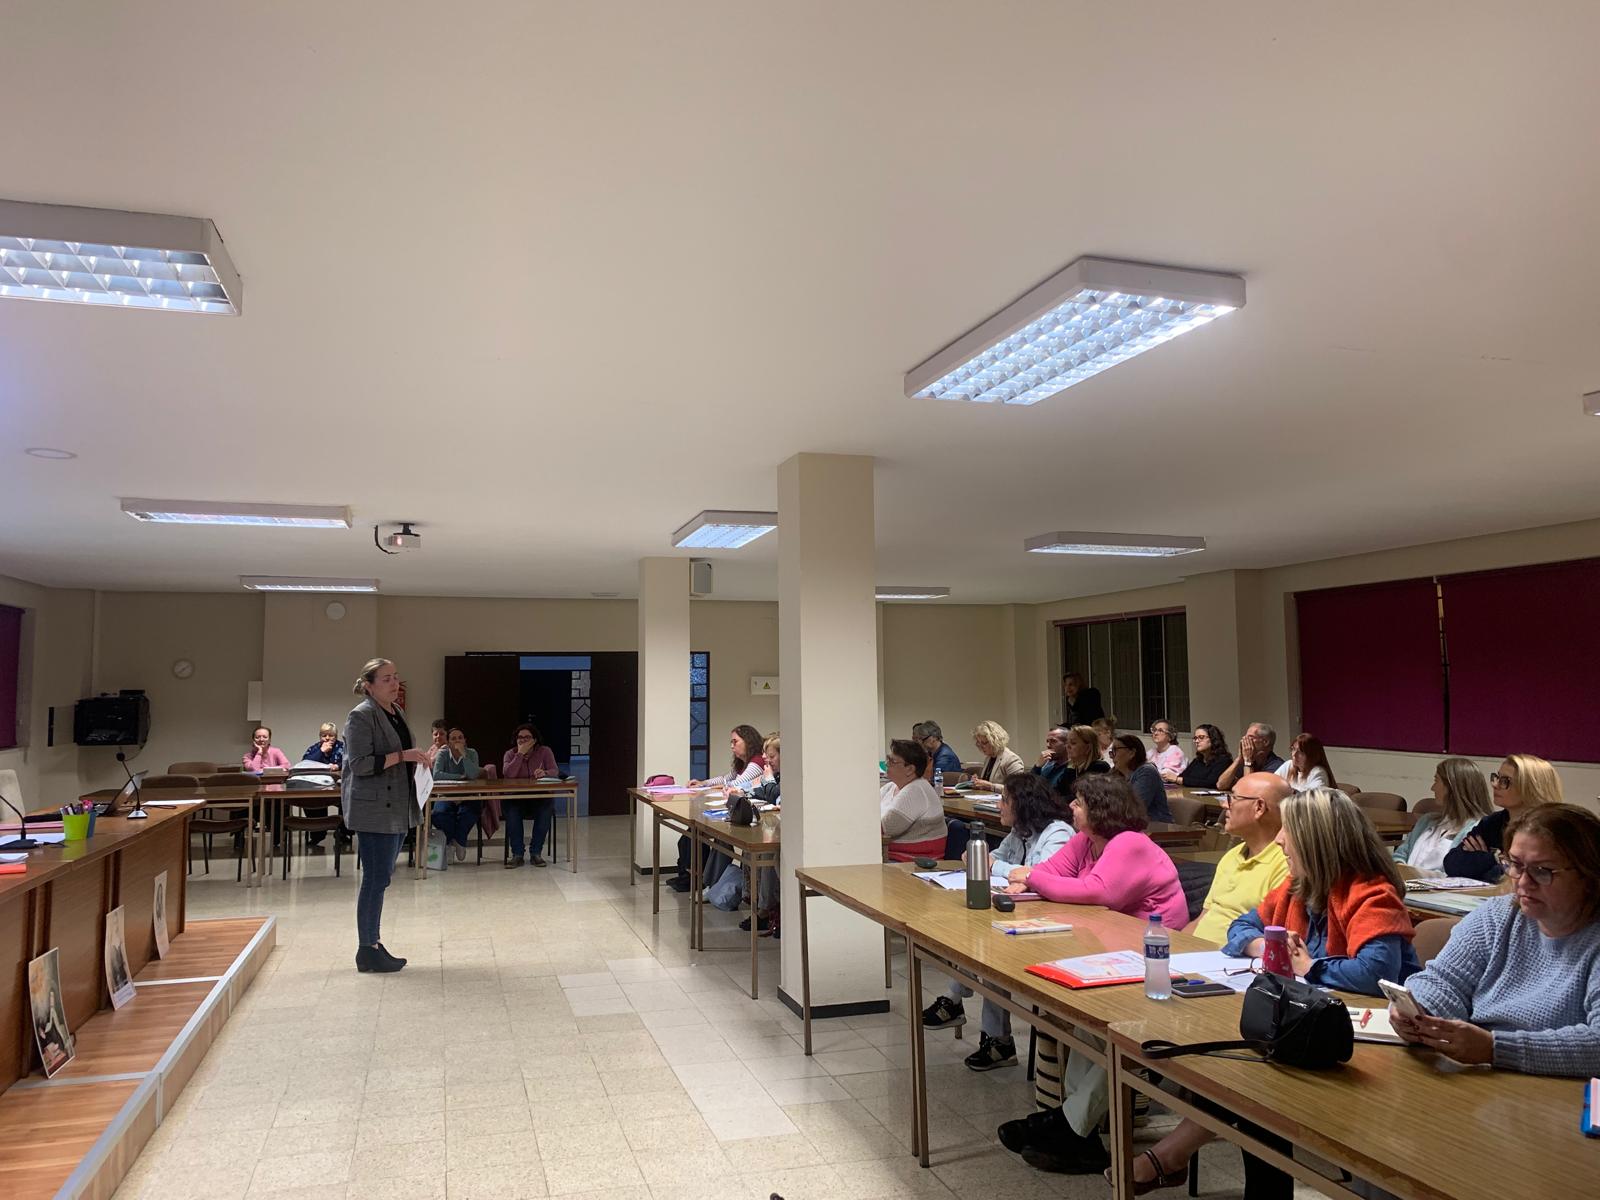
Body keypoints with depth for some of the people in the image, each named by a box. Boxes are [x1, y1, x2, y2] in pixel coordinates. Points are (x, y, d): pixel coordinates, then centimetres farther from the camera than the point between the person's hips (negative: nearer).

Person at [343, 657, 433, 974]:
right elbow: (360, 764, -18)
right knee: (376, 879, -4)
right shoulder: (361, 716, -12)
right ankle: (367, 951, 6)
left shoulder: (396, 712, 15)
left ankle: (374, 944, 22)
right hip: (372, 809, -9)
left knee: (379, 878, 13)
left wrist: (419, 759, 8)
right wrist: (402, 755, -22)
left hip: (397, 809, 9)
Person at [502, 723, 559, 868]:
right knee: (511, 810, -34)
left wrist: (545, 773, -32)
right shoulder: (510, 754, 6)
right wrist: (520, 754, -16)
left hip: (539, 798, 0)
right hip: (516, 798, 0)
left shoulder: (545, 751, 5)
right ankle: (517, 854, -23)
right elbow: (508, 774, -13)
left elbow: (555, 772, -9)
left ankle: (536, 853, -21)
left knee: (547, 807, -33)